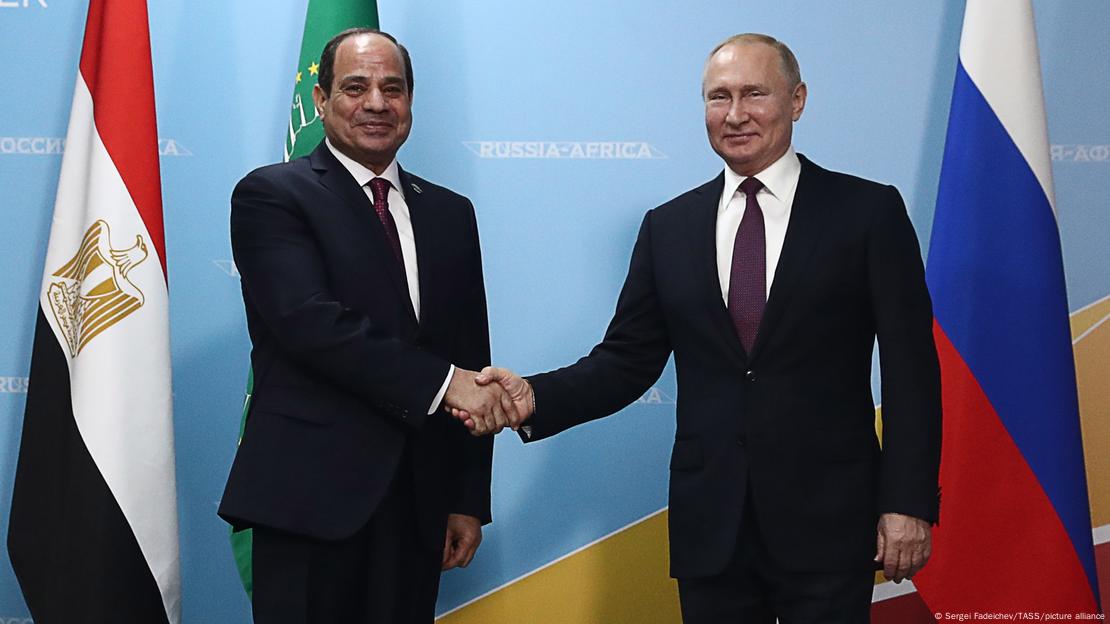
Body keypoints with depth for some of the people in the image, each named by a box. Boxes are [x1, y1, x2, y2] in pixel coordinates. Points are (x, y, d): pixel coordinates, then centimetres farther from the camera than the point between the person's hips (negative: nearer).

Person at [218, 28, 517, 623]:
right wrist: (441, 382, -18)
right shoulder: (270, 195, -2)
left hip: (419, 502, 5)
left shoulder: (451, 213, 14)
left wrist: (470, 499, 9)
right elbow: (311, 321, -17)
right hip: (310, 493, -4)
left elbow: (470, 360, 13)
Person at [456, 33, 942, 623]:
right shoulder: (668, 227, 8)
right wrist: (535, 397, -10)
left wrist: (908, 502, -8)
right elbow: (627, 359, 7)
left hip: (828, 520, -2)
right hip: (709, 524, 3)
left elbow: (910, 368, -3)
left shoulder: (868, 212, -2)